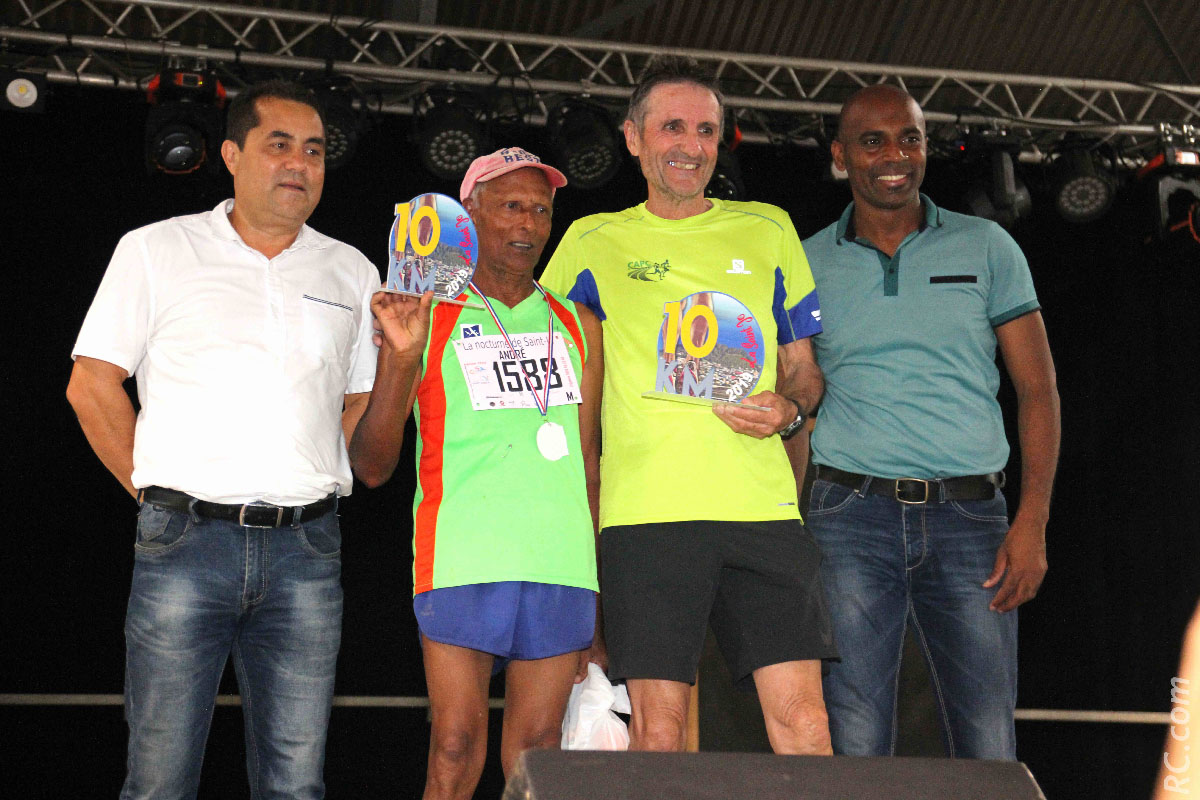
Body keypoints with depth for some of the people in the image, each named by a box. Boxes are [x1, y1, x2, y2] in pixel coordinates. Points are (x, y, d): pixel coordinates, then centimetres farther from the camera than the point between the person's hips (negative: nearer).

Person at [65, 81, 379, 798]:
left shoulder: (352, 273, 15)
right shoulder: (156, 251, 7)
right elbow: (93, 384, 6)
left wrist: (306, 490, 6)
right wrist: (157, 493, 2)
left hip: (307, 550, 3)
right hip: (186, 546, -2)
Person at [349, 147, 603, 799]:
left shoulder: (576, 326, 16)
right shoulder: (427, 319, 6)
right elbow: (370, 466, 0)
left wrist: (595, 600, 13)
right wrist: (401, 357, -14)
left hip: (560, 567, 3)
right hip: (463, 565, -3)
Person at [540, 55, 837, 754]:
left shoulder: (768, 230, 17)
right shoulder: (595, 242, 12)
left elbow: (805, 368, 20)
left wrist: (790, 408, -1)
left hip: (764, 506, 1)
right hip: (647, 511, -1)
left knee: (802, 720, -6)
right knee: (658, 731, -5)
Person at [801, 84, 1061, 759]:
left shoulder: (986, 248, 9)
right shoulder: (809, 265, 10)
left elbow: (1038, 388, 7)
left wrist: (1032, 523, -5)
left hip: (970, 518, 0)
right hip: (852, 512, 0)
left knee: (990, 752, -2)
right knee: (854, 748, -2)